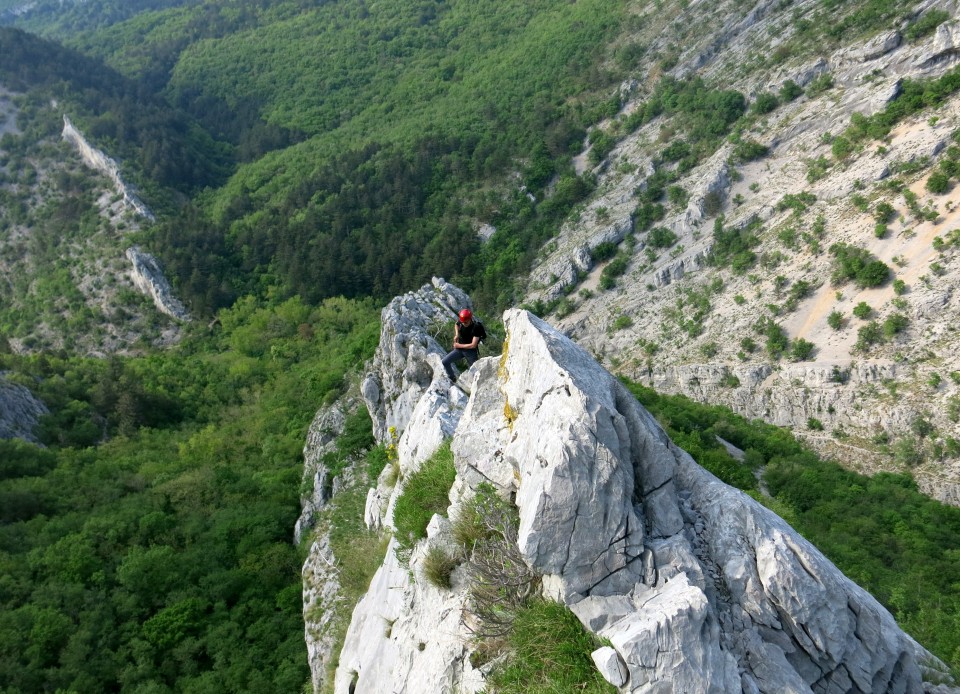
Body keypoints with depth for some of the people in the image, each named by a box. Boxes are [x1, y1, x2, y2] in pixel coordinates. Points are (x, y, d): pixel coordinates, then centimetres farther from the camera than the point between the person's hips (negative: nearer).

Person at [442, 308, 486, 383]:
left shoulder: (476, 327, -24)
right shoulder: (461, 322, -9)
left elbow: (473, 345, -25)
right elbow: (456, 325, 20)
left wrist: (459, 345, -17)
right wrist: (456, 334, 0)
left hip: (471, 351, -4)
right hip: (460, 349, 5)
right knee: (445, 361, -10)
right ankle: (452, 378, 9)